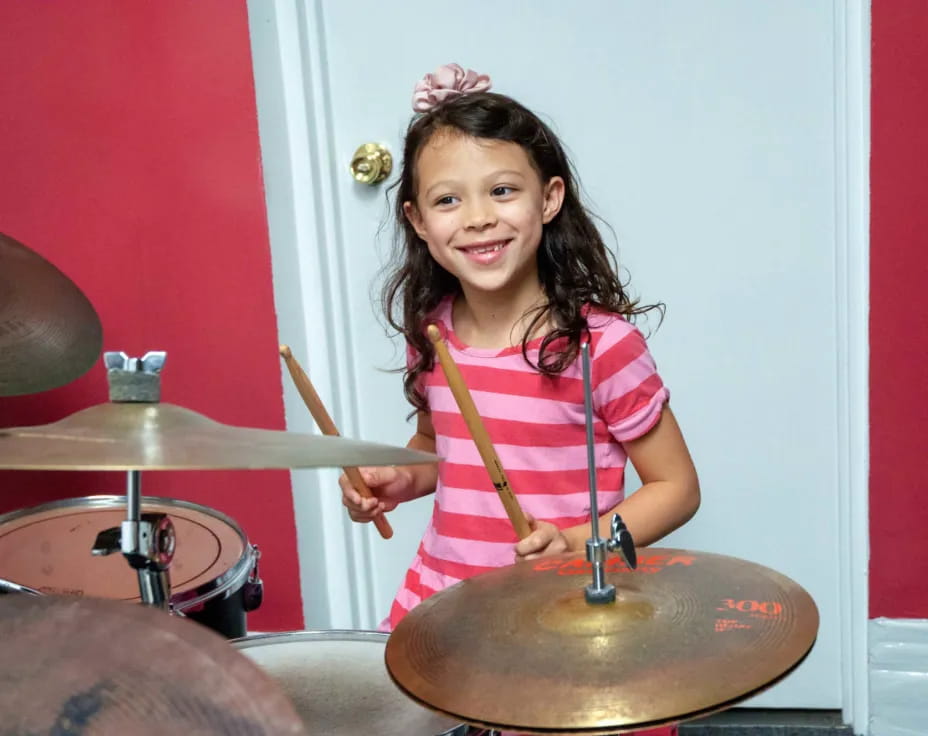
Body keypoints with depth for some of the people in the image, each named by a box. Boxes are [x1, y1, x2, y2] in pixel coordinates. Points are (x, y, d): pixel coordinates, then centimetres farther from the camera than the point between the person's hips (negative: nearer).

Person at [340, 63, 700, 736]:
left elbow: (676, 489, -8)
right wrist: (397, 481, -2)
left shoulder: (599, 344, -16)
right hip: (437, 600, 5)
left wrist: (579, 543, -22)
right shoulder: (430, 333, 0)